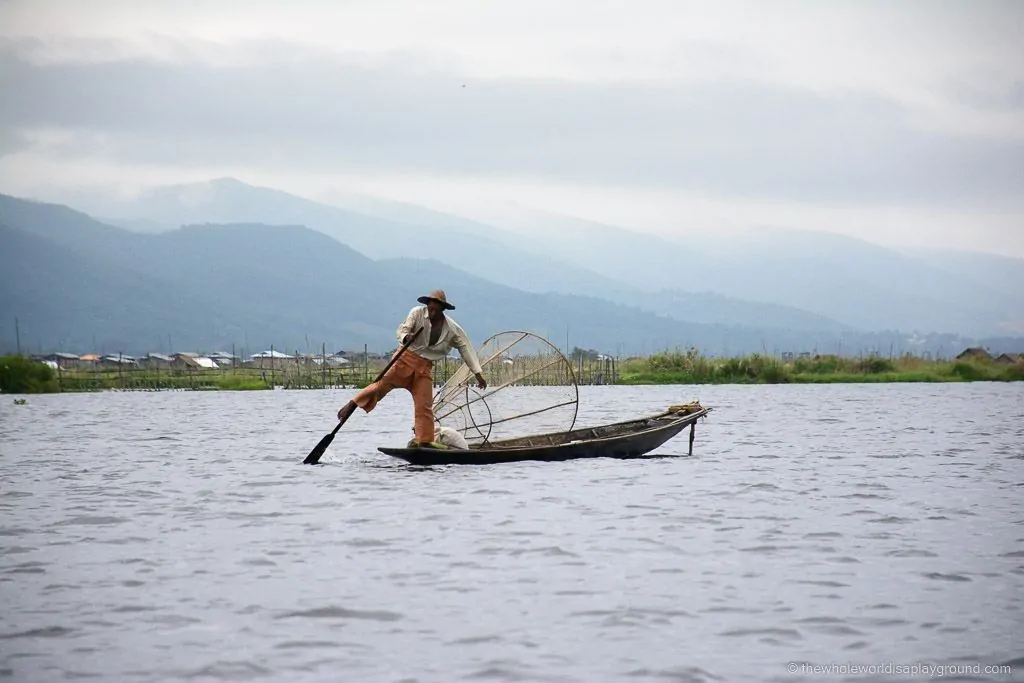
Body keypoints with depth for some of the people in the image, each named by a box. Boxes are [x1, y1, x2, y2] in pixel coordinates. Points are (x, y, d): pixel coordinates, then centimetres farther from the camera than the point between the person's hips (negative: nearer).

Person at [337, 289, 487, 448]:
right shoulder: (417, 313, -5)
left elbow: (467, 350, 3)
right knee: (382, 385, -14)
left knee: (424, 406, -3)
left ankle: (425, 441, 0)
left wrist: (478, 373, 1)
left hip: (425, 367, 2)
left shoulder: (454, 330, 0)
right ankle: (352, 405, -1)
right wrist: (405, 337, -35)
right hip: (406, 358, -2)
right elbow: (403, 329, -10)